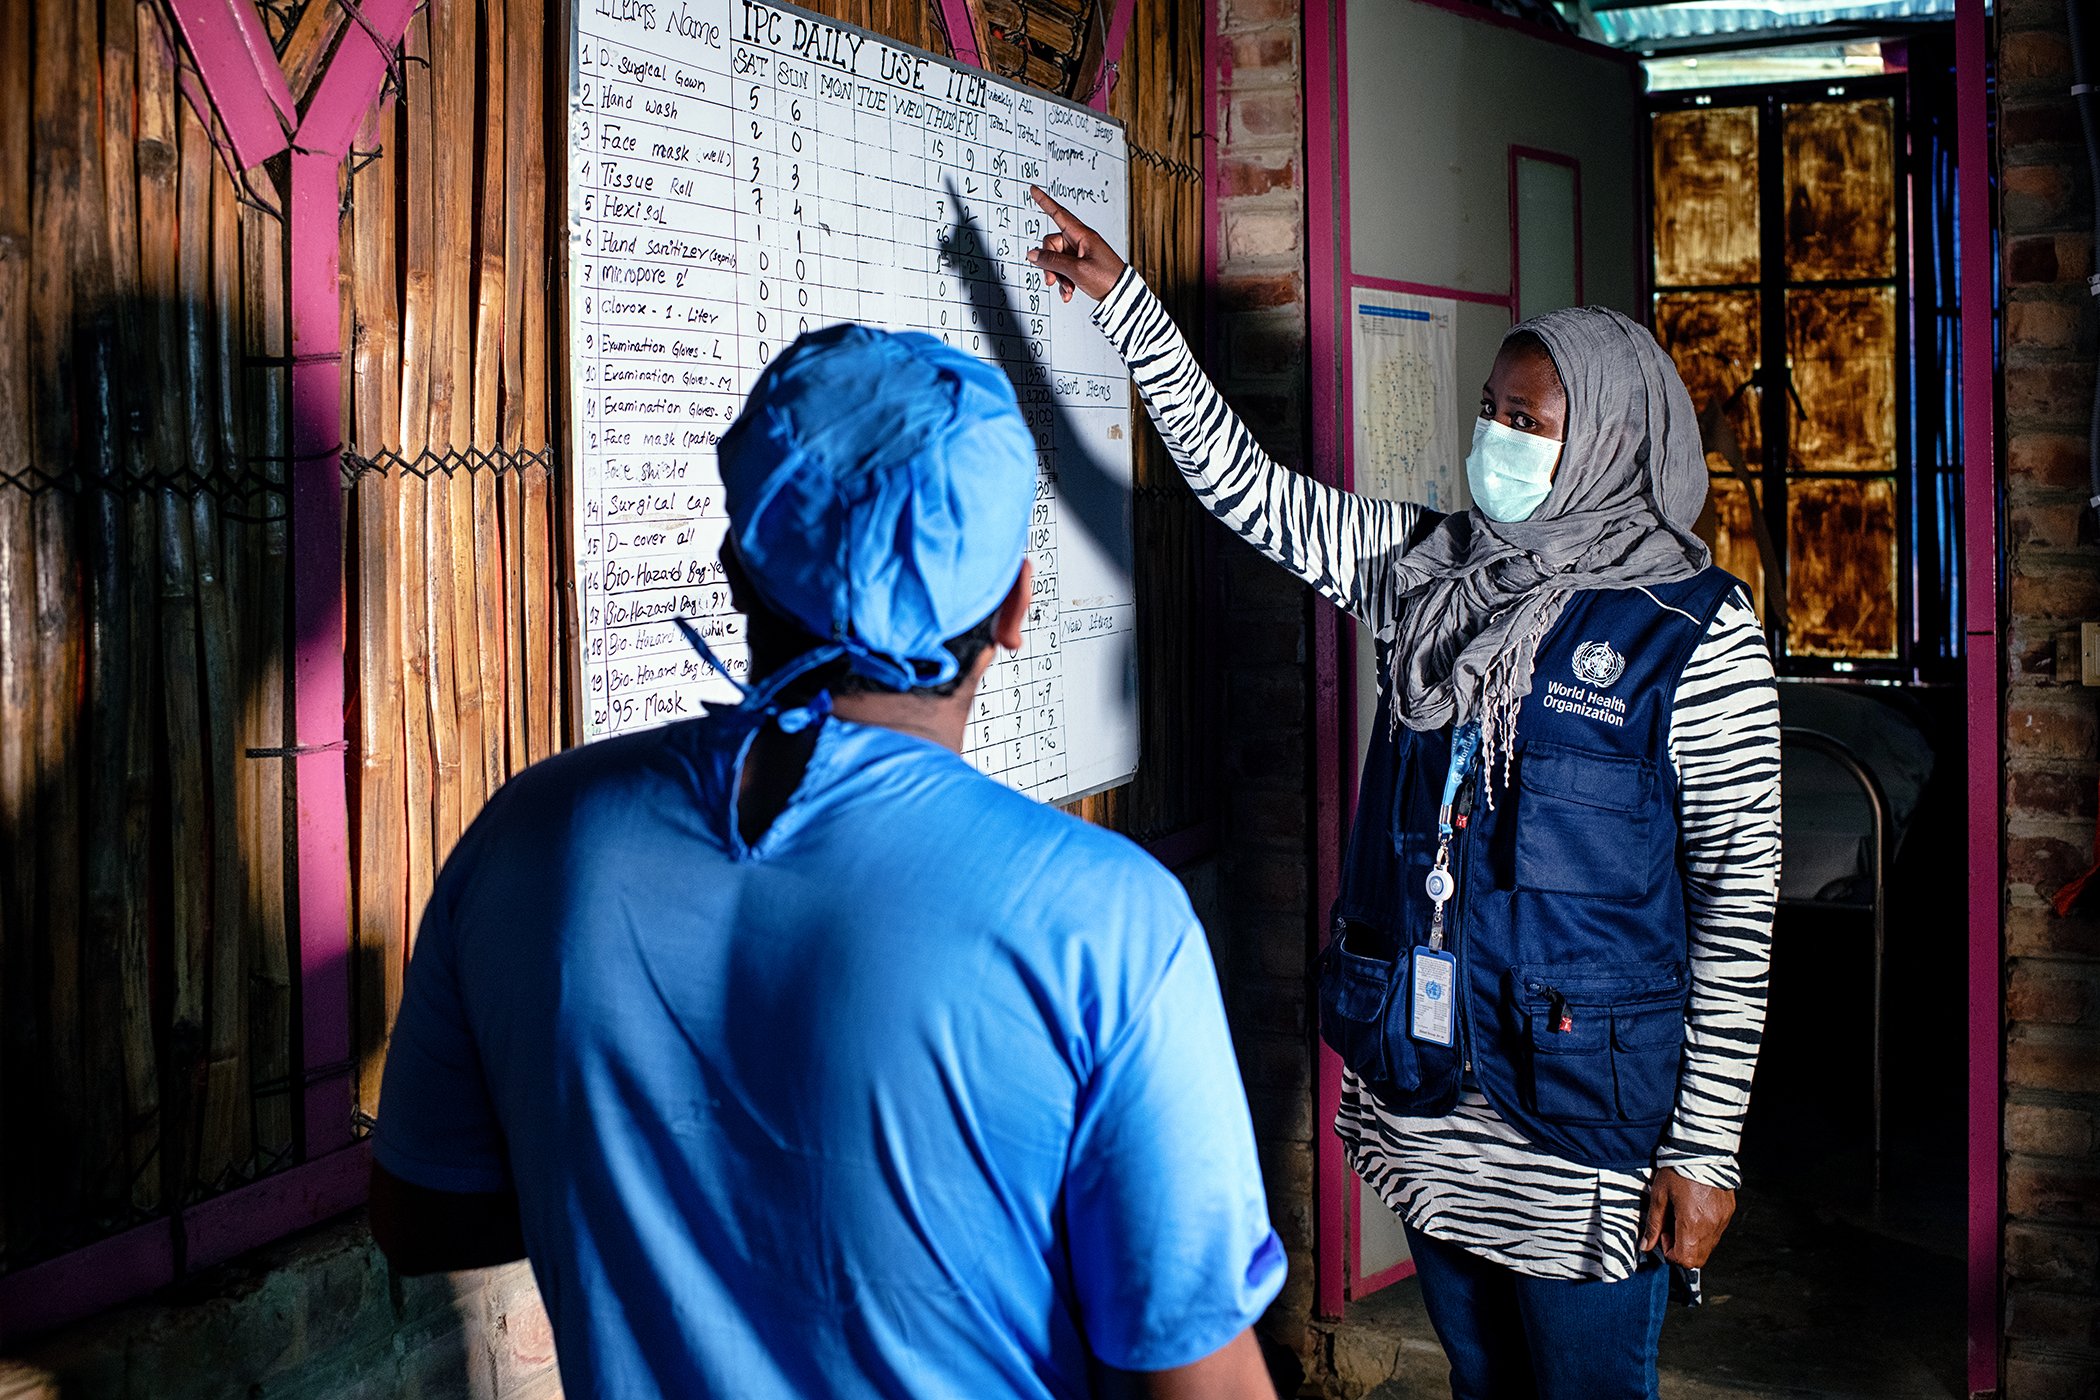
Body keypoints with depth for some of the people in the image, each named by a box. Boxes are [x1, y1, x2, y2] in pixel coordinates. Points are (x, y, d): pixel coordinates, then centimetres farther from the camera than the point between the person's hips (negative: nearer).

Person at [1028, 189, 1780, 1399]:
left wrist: (1707, 1147, -13)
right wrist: (1122, 298, 5)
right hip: (1424, 1092, 5)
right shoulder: (1425, 568, 4)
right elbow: (1242, 481, 8)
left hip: (1583, 1117, -5)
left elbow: (1740, 896, -11)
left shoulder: (1696, 630, -11)